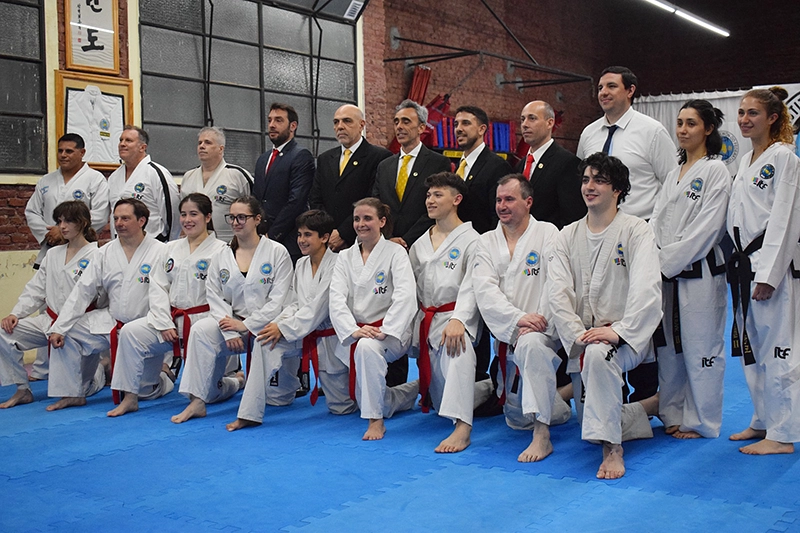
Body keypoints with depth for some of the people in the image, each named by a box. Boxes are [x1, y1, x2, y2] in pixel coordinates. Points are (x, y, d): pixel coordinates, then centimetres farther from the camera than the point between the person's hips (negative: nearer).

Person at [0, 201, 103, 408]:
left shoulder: (95, 256, -9)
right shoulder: (53, 254, 12)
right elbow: (35, 290, 12)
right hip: (49, 321, 6)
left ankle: (104, 370, 29)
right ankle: (22, 390, -2)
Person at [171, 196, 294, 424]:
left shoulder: (277, 252, -4)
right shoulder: (221, 257, 8)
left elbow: (278, 300, -10)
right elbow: (215, 297, 2)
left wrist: (246, 326, -16)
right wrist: (229, 332, -14)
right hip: (234, 324, 3)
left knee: (277, 397, -12)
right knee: (201, 330, -30)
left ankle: (292, 373, 31)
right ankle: (197, 401, -13)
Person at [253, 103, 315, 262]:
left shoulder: (301, 156, -5)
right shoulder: (262, 159, 21)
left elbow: (296, 202, -14)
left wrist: (272, 235, -14)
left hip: (288, 242, -6)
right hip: (260, 241, 7)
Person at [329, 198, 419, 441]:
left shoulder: (396, 252, -4)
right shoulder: (345, 257, 8)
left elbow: (405, 296, -16)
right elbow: (336, 299, -4)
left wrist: (385, 331, -28)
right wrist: (353, 330, -21)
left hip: (389, 333, -5)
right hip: (356, 332, 5)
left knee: (367, 347, -39)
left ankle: (376, 421, -28)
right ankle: (411, 390, 37)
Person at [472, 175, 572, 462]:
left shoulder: (547, 234, -1)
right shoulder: (487, 242, 8)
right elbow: (485, 291, -6)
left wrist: (537, 322, -22)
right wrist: (518, 318, -21)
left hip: (540, 331, -5)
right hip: (506, 336, 5)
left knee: (530, 344, -41)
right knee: (516, 419, 7)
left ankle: (542, 436, -35)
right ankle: (560, 398, 39)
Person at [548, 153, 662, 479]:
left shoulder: (636, 231, -6)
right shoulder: (568, 237, 7)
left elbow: (646, 290, -17)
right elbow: (558, 293, -2)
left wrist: (618, 331, -29)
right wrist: (578, 334, -16)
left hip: (626, 339, -5)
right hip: (582, 339, 5)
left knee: (598, 355, -40)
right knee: (591, 426, 6)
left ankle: (613, 451, -31)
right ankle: (652, 406, 31)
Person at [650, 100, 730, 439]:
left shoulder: (715, 172, -6)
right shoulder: (674, 175, 16)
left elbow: (705, 229, -13)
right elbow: (657, 222, 11)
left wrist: (666, 262, -15)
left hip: (699, 272, -7)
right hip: (668, 274, 7)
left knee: (700, 347, -1)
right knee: (669, 346, 12)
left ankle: (701, 422, 11)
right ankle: (673, 415, 24)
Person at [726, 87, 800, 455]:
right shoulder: (746, 161, 17)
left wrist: (767, 275, -19)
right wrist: (740, 264, 15)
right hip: (744, 262, 9)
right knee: (751, 346, 13)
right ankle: (762, 421, 25)